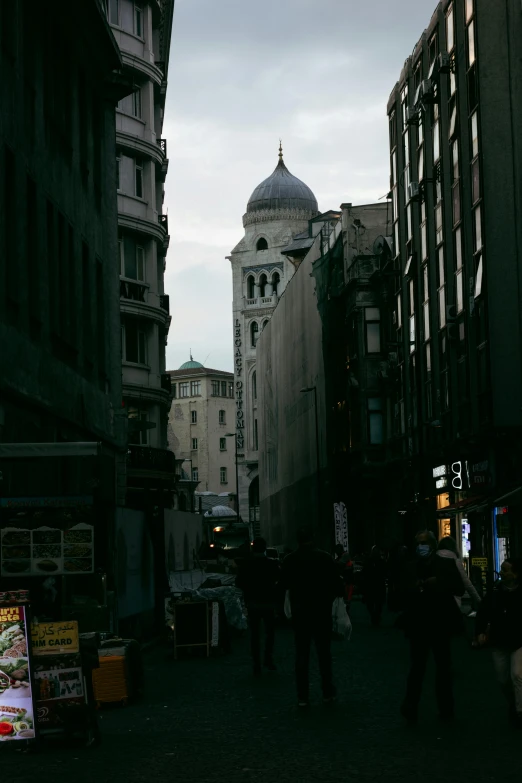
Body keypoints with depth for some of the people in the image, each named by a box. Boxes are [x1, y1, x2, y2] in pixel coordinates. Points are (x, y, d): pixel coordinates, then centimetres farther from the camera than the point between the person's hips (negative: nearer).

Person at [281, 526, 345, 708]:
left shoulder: (290, 560, -4)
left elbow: (284, 584, 9)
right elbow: (337, 582, -7)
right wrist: (340, 592, 15)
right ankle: (328, 693, 13)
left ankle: (302, 696, 1)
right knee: (324, 653, 10)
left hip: (300, 612, 1)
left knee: (302, 654, 4)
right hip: (322, 612, -1)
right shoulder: (324, 557, -9)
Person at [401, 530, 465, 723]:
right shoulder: (411, 567, 2)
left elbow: (460, 589, -6)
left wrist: (438, 583, -18)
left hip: (441, 623, 1)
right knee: (417, 667, -8)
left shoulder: (447, 564, 0)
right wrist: (413, 589, -19)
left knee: (443, 667, 11)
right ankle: (410, 709, -9)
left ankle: (446, 709, 20)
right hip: (419, 624, -1)